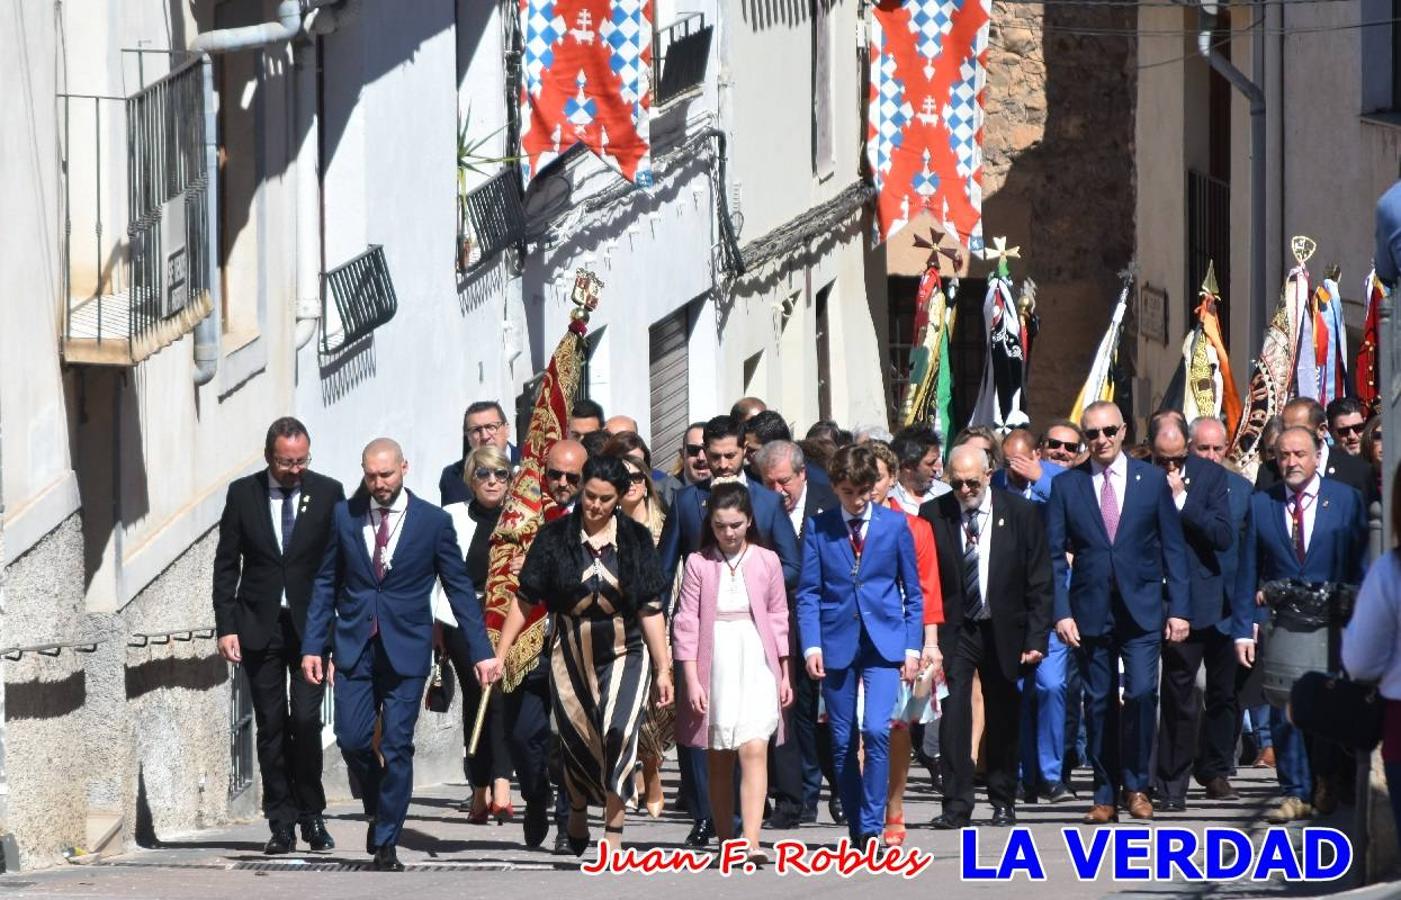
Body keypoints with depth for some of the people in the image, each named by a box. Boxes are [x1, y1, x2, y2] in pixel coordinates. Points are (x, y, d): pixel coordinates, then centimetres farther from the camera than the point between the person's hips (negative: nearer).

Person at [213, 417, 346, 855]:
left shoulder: (328, 493, 1)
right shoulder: (243, 494, 3)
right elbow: (226, 565, 5)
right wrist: (226, 626, -4)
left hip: (311, 625, -1)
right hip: (259, 626, 1)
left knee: (306, 720, -10)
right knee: (271, 726, 3)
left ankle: (311, 816, 5)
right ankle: (282, 825, 8)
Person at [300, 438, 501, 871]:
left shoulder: (433, 522, -1)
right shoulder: (345, 515, 5)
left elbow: (460, 588, 2)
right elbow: (326, 583, 10)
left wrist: (481, 652, -2)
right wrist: (313, 645, 4)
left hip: (406, 651, -2)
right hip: (355, 646, 2)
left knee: (397, 747, -4)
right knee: (352, 739, -6)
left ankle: (385, 844, 4)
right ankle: (379, 810, 22)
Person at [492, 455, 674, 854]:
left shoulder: (636, 540, 0)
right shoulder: (555, 537, -2)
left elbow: (650, 610, 1)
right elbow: (524, 600, 0)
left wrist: (663, 669, 0)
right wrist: (499, 655, -3)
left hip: (623, 655, -1)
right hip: (570, 658, 1)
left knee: (617, 733, -21)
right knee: (577, 745, 6)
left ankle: (613, 832, -15)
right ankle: (577, 811, 37)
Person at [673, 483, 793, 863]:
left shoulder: (766, 561, 5)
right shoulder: (698, 563, 2)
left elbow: (779, 619, 11)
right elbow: (687, 622, 1)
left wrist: (784, 674, 10)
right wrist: (692, 680, -6)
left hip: (756, 666, -1)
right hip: (714, 667, 1)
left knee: (753, 751, -14)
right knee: (719, 761, 6)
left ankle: (752, 843, -22)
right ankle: (725, 843, 13)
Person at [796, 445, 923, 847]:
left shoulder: (895, 524, 5)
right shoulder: (818, 528, 4)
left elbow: (913, 591, 9)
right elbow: (808, 592, 4)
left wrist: (912, 647, 2)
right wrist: (811, 645, -8)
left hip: (884, 642, -1)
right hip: (836, 643, 1)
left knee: (876, 730, -17)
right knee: (843, 742, 3)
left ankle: (872, 826, -12)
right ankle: (855, 828, 13)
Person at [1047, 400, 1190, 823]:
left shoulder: (1152, 480, 5)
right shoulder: (1066, 486, 5)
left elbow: (1173, 548, 6)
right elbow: (1055, 554, 4)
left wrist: (1179, 608, 0)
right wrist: (1061, 611, -6)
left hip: (1141, 609, -1)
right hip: (1091, 610, 1)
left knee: (1141, 693, -13)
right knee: (1099, 704, 4)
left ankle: (1136, 784, 2)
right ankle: (1105, 794, 12)